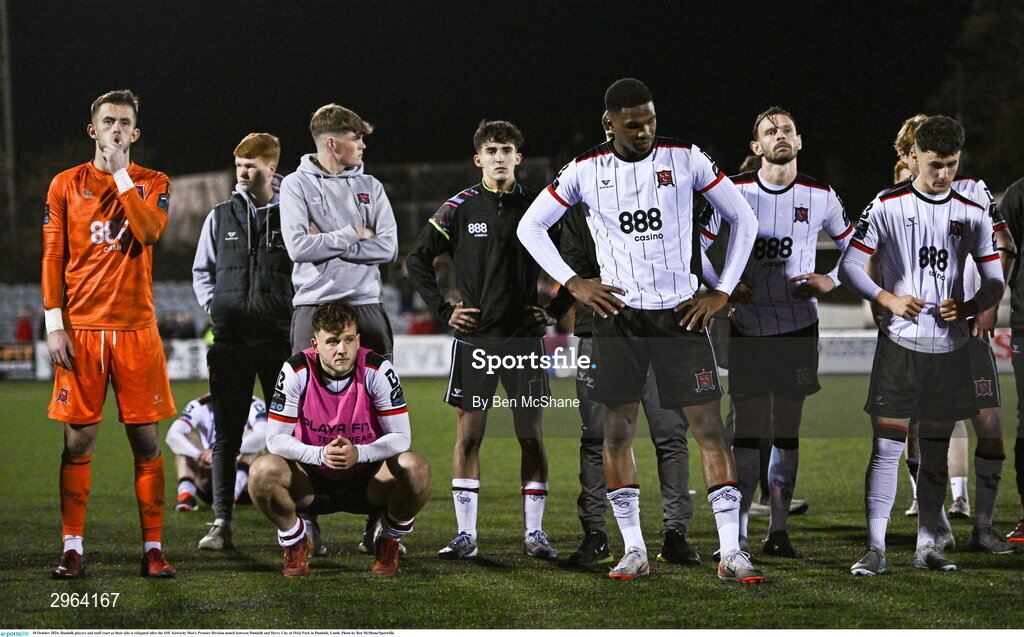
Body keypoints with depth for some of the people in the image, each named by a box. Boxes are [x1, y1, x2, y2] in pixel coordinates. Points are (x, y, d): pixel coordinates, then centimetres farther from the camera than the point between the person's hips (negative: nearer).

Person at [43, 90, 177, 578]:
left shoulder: (153, 184, 7)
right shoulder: (67, 185, 7)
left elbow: (150, 231, -14)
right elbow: (52, 257, 5)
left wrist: (120, 175, -10)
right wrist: (54, 324, -3)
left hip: (136, 328, 0)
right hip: (80, 328, 0)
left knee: (146, 439, 0)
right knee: (78, 439, 0)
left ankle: (153, 547, 5)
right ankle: (72, 549, 5)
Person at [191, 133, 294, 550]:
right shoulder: (220, 218, 9)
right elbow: (202, 270, 20)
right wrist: (214, 306, 5)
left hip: (280, 338, -2)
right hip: (231, 339, 2)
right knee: (226, 434, 1)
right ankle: (221, 524, 4)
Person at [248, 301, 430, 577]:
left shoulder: (378, 370, -14)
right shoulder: (296, 370, -13)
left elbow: (401, 437, -14)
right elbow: (275, 438, -13)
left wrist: (359, 453, -34)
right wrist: (320, 455, -32)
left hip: (367, 483, 0)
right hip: (312, 485, 0)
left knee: (415, 466, -29)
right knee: (262, 469, -30)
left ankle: (388, 544, 1)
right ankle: (295, 542, 1)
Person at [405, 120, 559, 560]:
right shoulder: (460, 208, 2)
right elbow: (417, 260, 7)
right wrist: (443, 310, 0)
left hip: (525, 338, 1)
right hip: (475, 338, -1)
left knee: (531, 434, 1)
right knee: (468, 434, 0)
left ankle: (534, 532, 7)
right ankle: (465, 535, 5)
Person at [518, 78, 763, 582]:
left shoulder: (685, 159, -2)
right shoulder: (586, 171, 0)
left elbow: (743, 219, 6)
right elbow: (530, 226, 9)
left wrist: (722, 292, 1)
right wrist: (574, 284, 0)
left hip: (681, 310, -1)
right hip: (618, 313, 1)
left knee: (708, 426, -6)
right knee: (617, 431, 2)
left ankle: (732, 553, -6)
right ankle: (633, 551, 12)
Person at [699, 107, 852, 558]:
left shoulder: (820, 197, 1)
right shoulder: (734, 192, -2)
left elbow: (854, 245, 14)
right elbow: (700, 245, 5)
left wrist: (830, 281, -2)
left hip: (798, 327, 1)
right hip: (748, 329, -1)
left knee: (787, 432, 3)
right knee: (747, 431, -3)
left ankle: (779, 530, 9)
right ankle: (737, 532, 1)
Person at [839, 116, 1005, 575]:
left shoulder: (972, 214, 6)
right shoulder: (888, 207, -2)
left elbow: (994, 283, 10)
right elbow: (849, 266, -1)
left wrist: (967, 308, -11)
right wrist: (889, 299, -16)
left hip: (950, 347, 3)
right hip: (899, 344, -3)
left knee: (936, 448, 8)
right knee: (887, 445, -9)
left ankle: (927, 545, 16)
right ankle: (876, 549, -9)